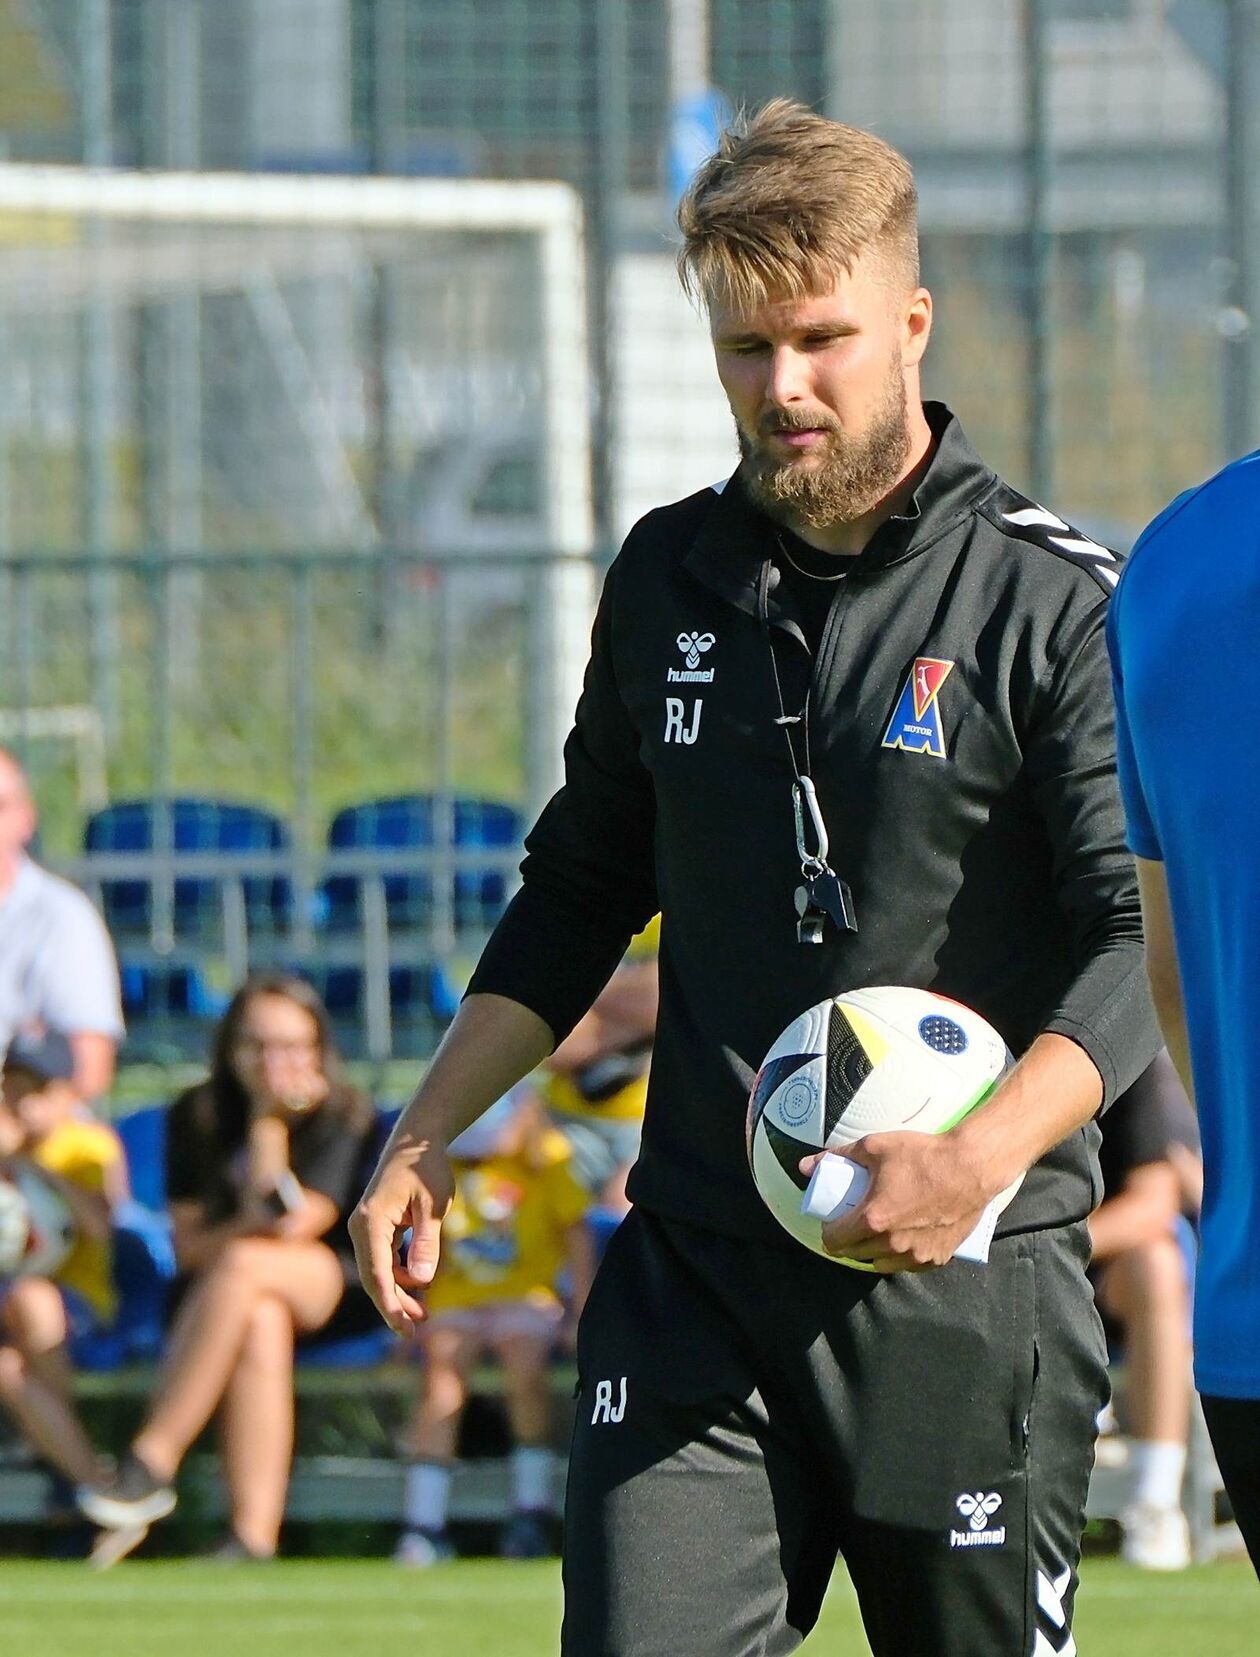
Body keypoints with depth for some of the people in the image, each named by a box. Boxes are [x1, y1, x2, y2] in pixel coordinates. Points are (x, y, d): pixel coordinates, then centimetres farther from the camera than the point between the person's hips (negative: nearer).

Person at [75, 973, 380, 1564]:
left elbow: (295, 1225, -18)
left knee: (243, 1265, -35)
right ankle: (253, 1538, -46)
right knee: (261, 1325, -36)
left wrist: (269, 1124, -18)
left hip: (332, 1290, -2)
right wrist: (249, 1225, -20)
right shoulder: (197, 1116, 1)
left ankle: (149, 1464, -35)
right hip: (223, 1298, 2)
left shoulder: (345, 1119, -7)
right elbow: (187, 1245, -2)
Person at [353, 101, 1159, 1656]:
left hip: (970, 1292, -3)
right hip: (695, 1277, 4)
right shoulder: (670, 578, 11)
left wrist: (983, 1156, -27)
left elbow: (1142, 941, -12)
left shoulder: (1053, 600, -5)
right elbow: (580, 888, 24)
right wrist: (423, 1138, 18)